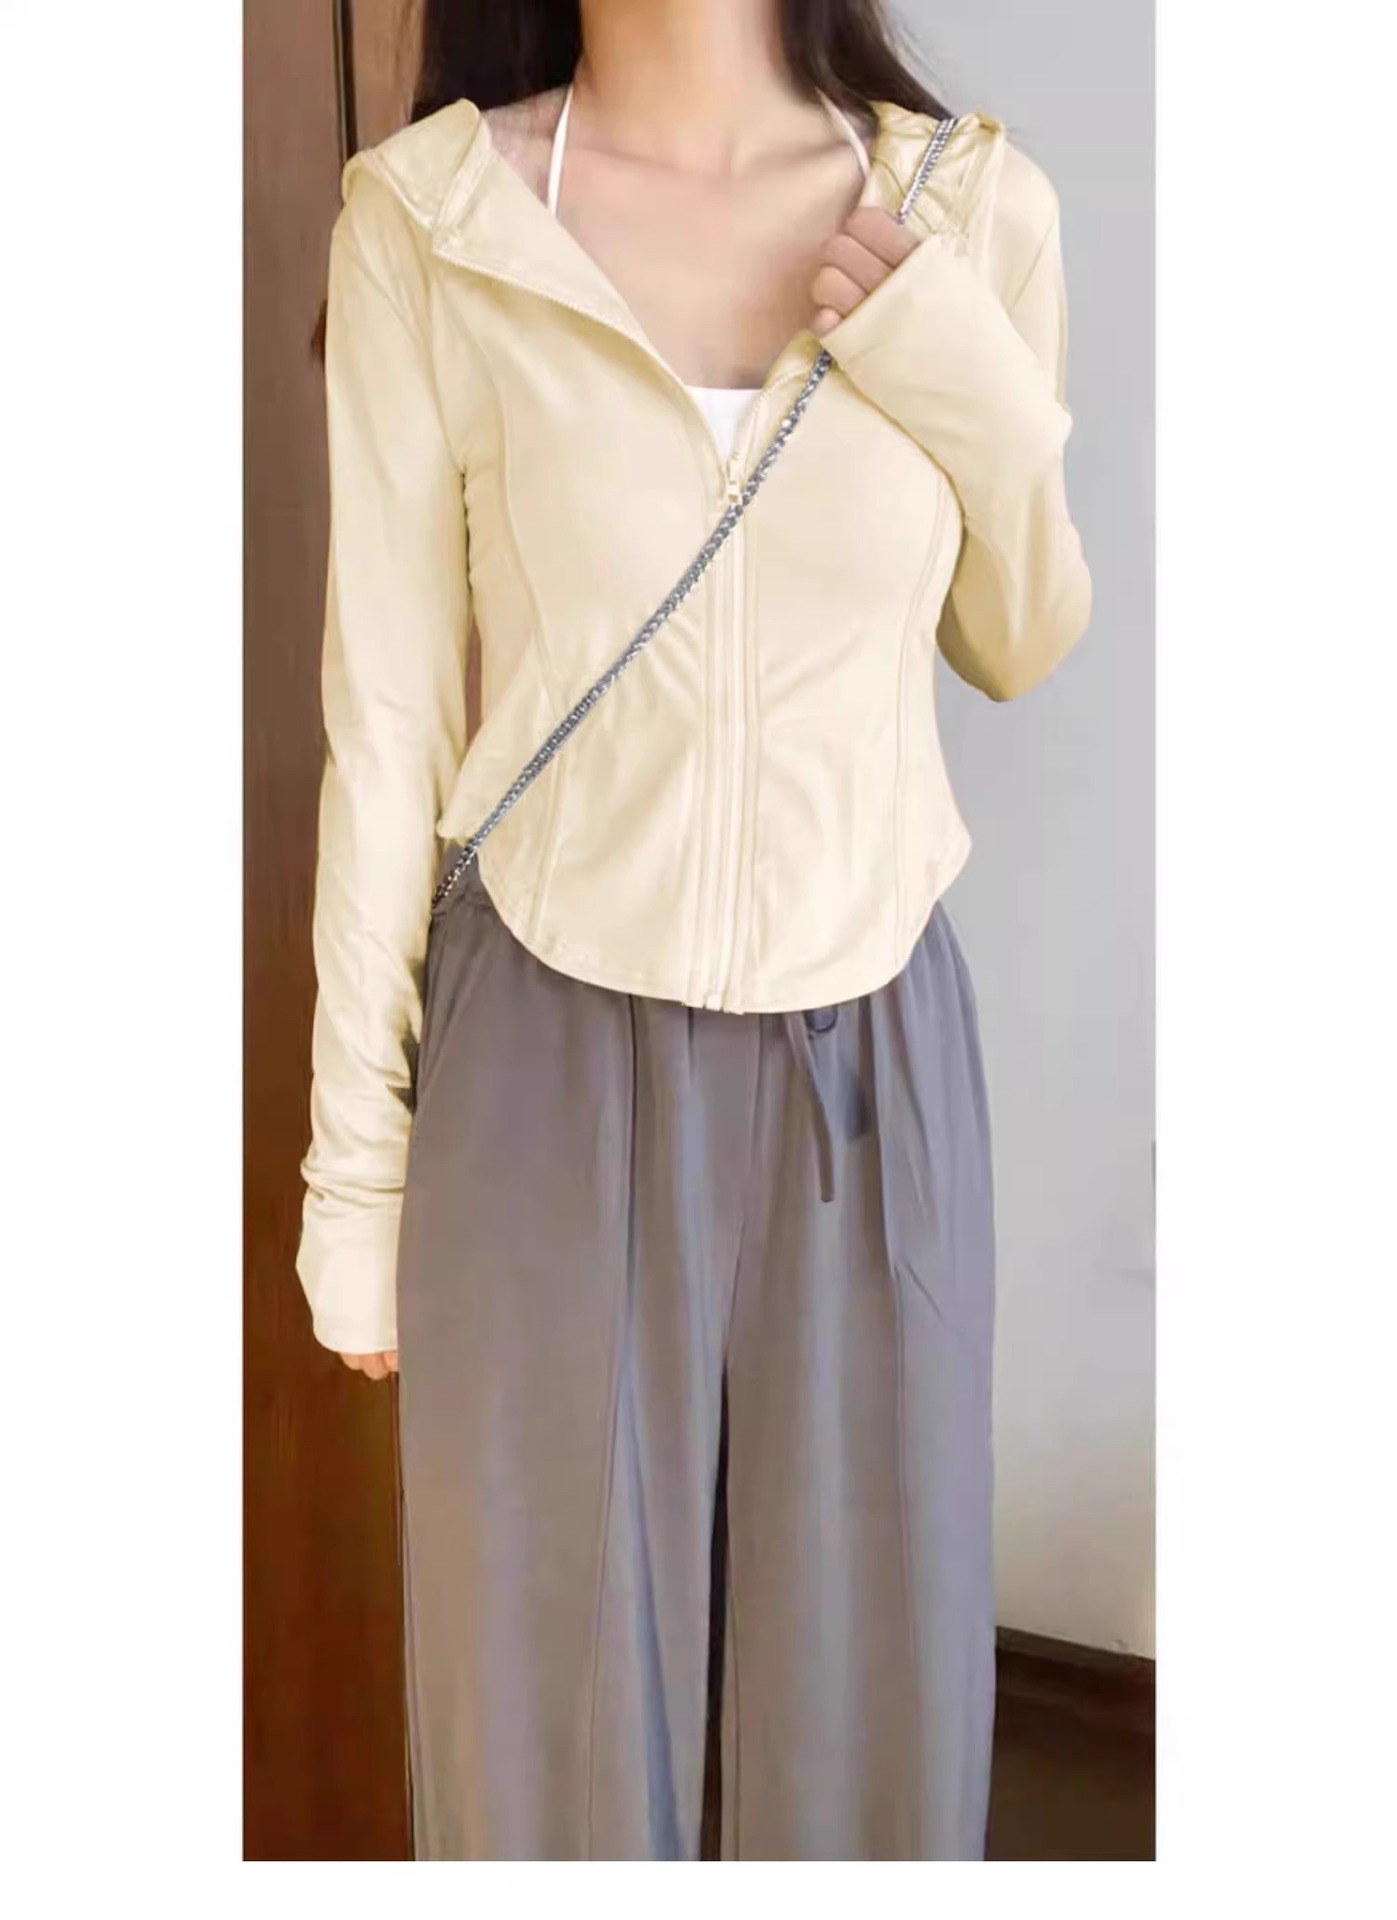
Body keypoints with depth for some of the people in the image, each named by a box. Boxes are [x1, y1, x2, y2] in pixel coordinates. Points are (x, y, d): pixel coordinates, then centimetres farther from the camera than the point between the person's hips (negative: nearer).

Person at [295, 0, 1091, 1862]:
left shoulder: (975, 203, 1)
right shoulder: (424, 216, -5)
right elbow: (389, 720, -3)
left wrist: (981, 403, -8)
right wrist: (355, 1153, 0)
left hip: (873, 1057, 2)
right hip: (549, 1061, -1)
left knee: (872, 1699, 17)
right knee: (550, 1700, 15)